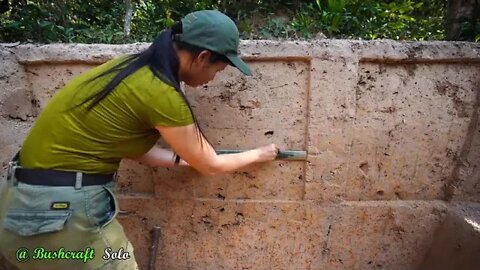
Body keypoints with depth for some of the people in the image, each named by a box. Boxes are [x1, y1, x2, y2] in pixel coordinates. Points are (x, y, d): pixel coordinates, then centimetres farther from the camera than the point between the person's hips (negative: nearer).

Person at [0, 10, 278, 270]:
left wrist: (185, 158, 19)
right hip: (62, 209, -9)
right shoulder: (161, 93, -21)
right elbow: (210, 166, -7)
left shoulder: (133, 66, 4)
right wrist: (258, 154, 9)